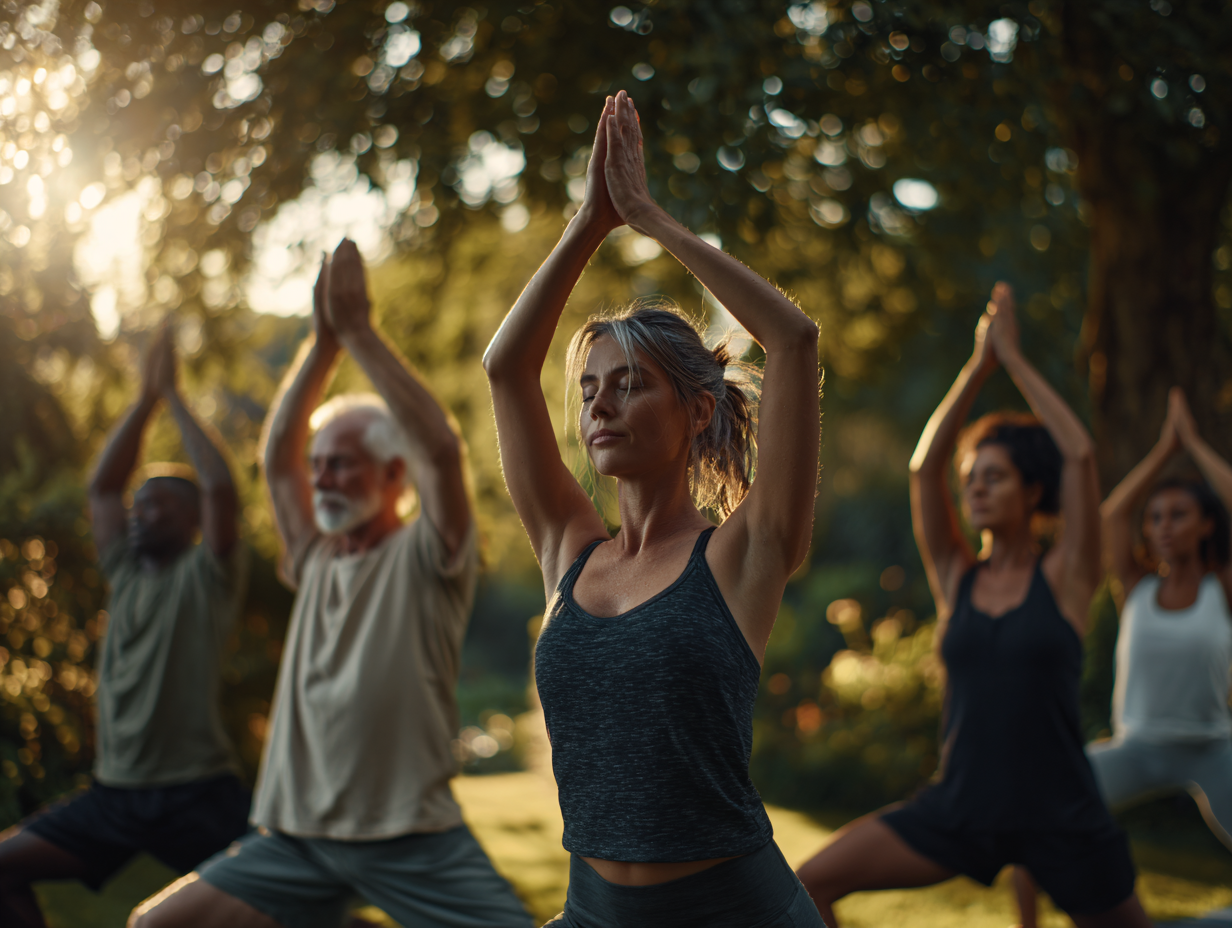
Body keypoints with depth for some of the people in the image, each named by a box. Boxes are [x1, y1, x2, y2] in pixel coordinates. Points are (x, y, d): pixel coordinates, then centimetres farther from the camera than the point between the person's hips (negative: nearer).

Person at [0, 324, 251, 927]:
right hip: (113, 792, 6)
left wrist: (174, 398, -9)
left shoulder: (207, 577, -3)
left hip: (197, 795, -6)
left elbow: (220, 489, -17)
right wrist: (146, 398, 9)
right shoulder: (126, 575, 14)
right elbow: (102, 487, 14)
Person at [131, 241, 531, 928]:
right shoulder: (317, 562, 14)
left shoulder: (423, 558, -3)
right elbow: (277, 456, 7)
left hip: (414, 840, -5)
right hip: (300, 838, 5)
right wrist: (324, 341, -2)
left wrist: (361, 334, -16)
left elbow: (441, 449, -19)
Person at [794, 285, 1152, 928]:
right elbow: (923, 466, -6)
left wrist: (1013, 357, -8)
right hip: (958, 814, 3)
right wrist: (978, 364, -8)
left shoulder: (1064, 578, -4)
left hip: (1061, 820, -2)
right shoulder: (956, 579, 3)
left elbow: (1080, 454, -14)